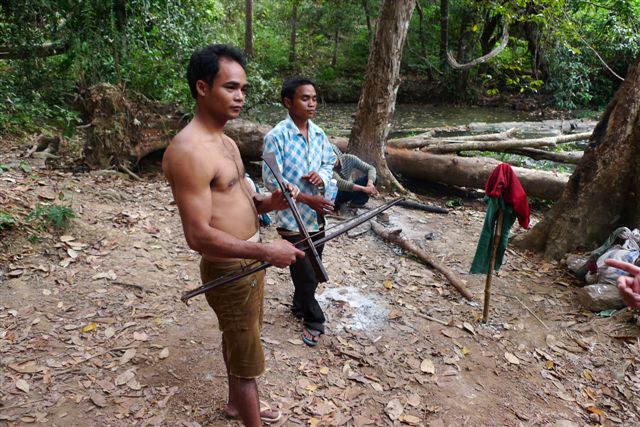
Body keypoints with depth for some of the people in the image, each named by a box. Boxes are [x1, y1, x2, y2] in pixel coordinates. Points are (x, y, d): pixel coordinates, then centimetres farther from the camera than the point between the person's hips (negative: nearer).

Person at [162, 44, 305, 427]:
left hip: (248, 261, 10)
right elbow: (198, 235, -28)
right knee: (248, 360, 7)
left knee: (239, 342, 28)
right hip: (229, 270, -10)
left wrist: (265, 204, -5)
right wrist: (267, 252, -29)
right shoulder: (189, 151, -25)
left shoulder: (225, 142, 7)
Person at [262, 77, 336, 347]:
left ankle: (300, 306, 44)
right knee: (304, 273, 4)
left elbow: (330, 162, 15)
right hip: (292, 217, -6)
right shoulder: (276, 136, -17)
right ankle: (314, 320, 25)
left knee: (312, 270, 19)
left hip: (317, 215, 6)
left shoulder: (318, 133, 3)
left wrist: (321, 175, -9)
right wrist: (306, 199, -24)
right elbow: (271, 179, -19)